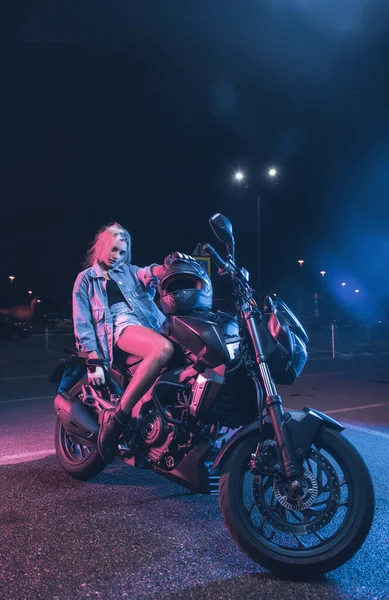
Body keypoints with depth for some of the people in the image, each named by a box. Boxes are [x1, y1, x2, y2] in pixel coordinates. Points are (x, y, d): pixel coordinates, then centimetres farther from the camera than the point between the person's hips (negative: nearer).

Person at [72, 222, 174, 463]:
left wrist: (168, 265, -22)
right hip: (123, 326, -5)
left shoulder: (130, 271, 27)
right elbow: (83, 323, 7)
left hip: (152, 324, 5)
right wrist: (94, 361, -8)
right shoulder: (86, 279, 18)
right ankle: (116, 416, -31)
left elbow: (151, 274, 3)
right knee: (164, 349, -37)